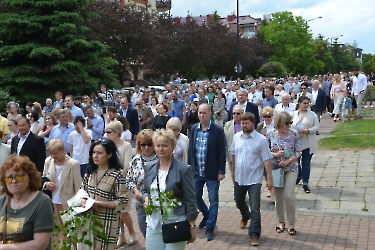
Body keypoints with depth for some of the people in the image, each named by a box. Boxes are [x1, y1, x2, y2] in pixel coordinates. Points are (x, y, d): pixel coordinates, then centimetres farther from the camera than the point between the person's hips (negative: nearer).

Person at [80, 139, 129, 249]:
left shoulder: (117, 175, -16)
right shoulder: (90, 171, 3)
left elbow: (123, 202, -15)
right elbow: (82, 189, 15)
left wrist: (99, 203, -20)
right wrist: (83, 200, -7)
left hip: (107, 222, -5)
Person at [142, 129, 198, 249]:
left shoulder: (183, 169, -9)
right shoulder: (149, 167, 7)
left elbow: (190, 200, -8)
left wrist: (192, 226, -8)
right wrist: (146, 198, -4)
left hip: (175, 226, -5)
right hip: (153, 225, 5)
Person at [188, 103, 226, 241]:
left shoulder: (218, 130, -10)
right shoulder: (194, 129, 4)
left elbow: (222, 152, -8)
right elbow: (190, 149, 8)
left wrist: (221, 171, -10)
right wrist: (189, 167, 5)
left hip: (212, 172, -4)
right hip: (197, 171, 4)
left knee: (213, 201, 5)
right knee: (196, 197, 14)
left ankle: (210, 227, 20)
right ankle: (207, 215, 41)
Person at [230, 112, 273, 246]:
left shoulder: (261, 140, -13)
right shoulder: (236, 137, 0)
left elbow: (266, 160, -12)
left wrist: (269, 178, -14)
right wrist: (234, 170, 17)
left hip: (254, 179, -5)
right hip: (239, 177, 5)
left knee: (255, 208, -4)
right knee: (239, 201, 24)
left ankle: (254, 235, 6)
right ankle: (245, 216, 55)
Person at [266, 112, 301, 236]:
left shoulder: (294, 135, -4)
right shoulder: (270, 134, -3)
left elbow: (298, 152, -3)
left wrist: (288, 161, -16)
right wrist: (275, 154, -15)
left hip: (290, 169, -1)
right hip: (275, 169, 1)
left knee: (289, 195, -9)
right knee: (278, 197, 10)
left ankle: (291, 223, 8)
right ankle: (281, 222, 27)